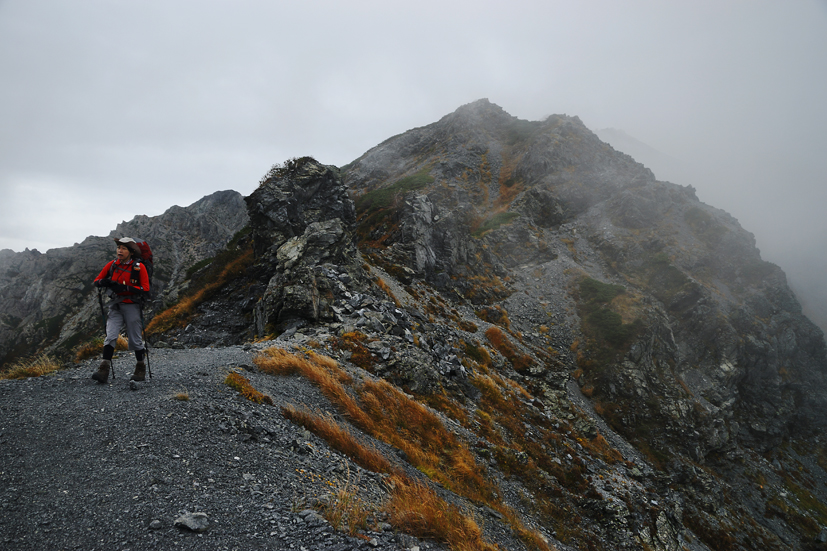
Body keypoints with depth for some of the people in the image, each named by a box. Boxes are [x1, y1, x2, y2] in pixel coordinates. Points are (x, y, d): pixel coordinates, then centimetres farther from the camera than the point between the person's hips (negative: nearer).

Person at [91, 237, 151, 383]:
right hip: (115, 306, 3)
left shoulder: (139, 267, -8)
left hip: (132, 306, -3)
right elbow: (97, 280, 10)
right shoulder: (112, 265, 5)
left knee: (135, 338, 4)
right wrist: (104, 282, -14)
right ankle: (104, 370, -15)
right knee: (110, 336, -10)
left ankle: (141, 369, 20)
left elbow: (145, 288, -12)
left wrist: (125, 287, -23)